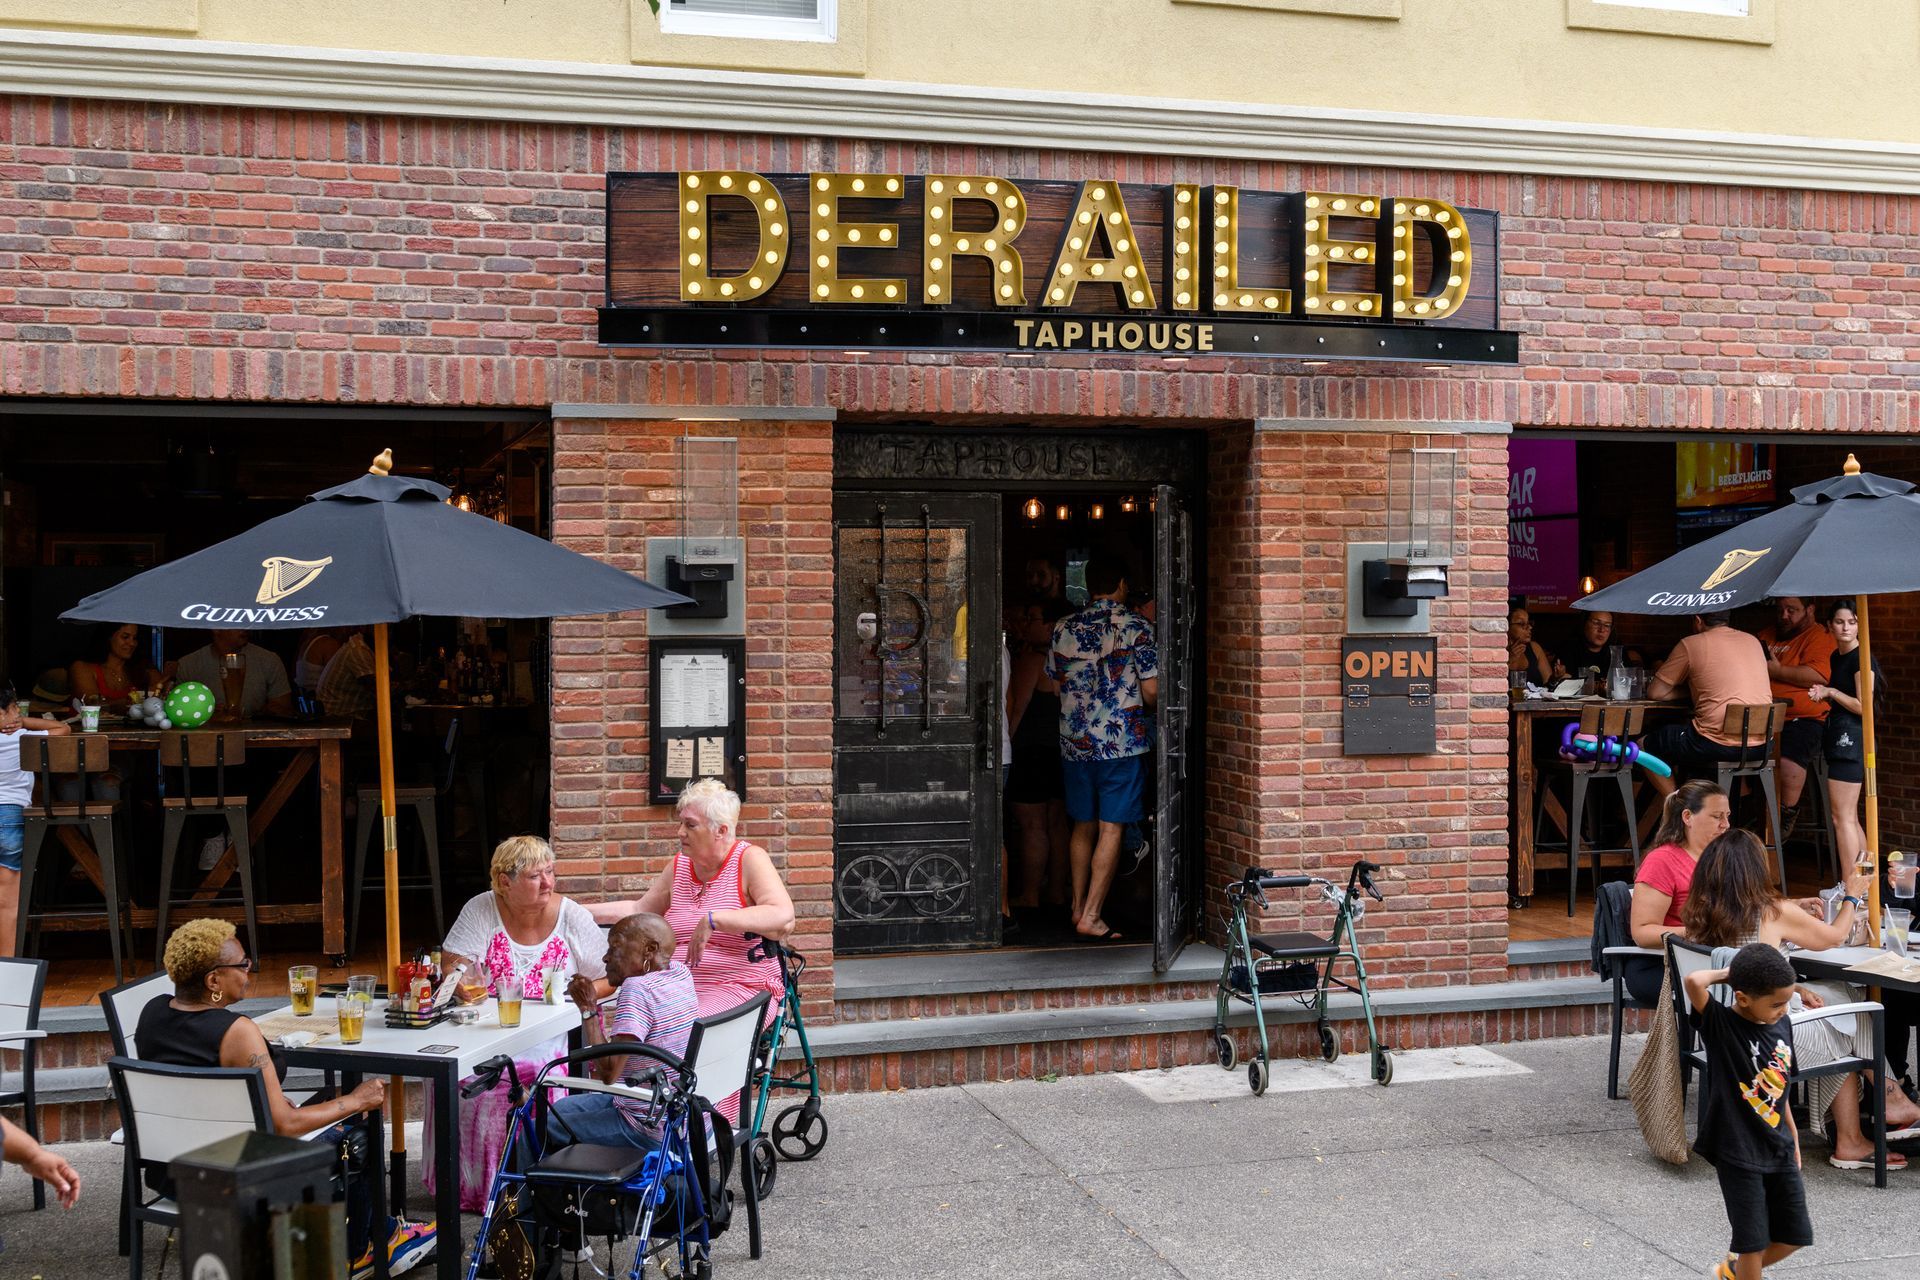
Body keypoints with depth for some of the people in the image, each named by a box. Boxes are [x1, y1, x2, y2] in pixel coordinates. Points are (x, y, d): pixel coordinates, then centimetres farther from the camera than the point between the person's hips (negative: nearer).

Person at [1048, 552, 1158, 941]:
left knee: (1083, 826, 16)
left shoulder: (1064, 628, 5)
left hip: (1074, 743, 4)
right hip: (1123, 743, -4)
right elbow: (1151, 691, -8)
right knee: (1111, 830, -1)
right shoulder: (1137, 627, -6)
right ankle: (1091, 916, -3)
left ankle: (1078, 906, 22)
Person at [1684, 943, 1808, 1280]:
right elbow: (1693, 981, -36)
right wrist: (1726, 972, -17)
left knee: (1795, 1234, 15)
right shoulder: (1720, 1025, -16)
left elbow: (1780, 1089, 13)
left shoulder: (1782, 1025, 2)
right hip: (1738, 1152, -7)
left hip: (1779, 1150, 7)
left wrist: (1794, 1139, 17)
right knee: (1753, 1240, 1)